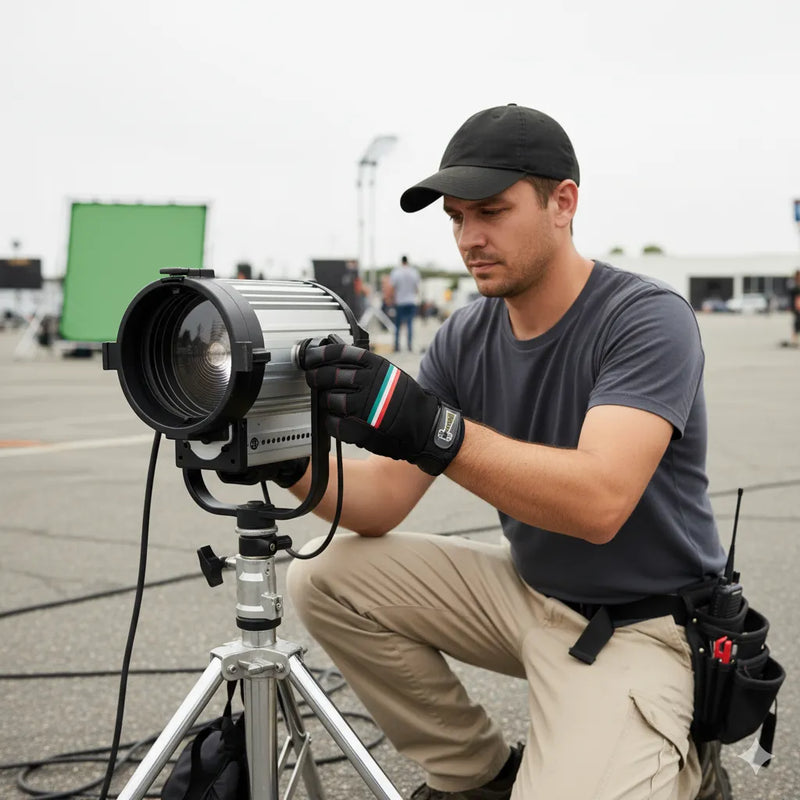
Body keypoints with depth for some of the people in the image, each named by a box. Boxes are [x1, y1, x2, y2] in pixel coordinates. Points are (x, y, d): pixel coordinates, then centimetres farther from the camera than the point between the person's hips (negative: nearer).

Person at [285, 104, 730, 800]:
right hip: (525, 587, 7)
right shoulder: (464, 339, -1)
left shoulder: (651, 319, -21)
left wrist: (431, 430, -45)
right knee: (327, 579, -3)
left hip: (640, 625, -6)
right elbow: (379, 504, -5)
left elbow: (600, 501, -36)